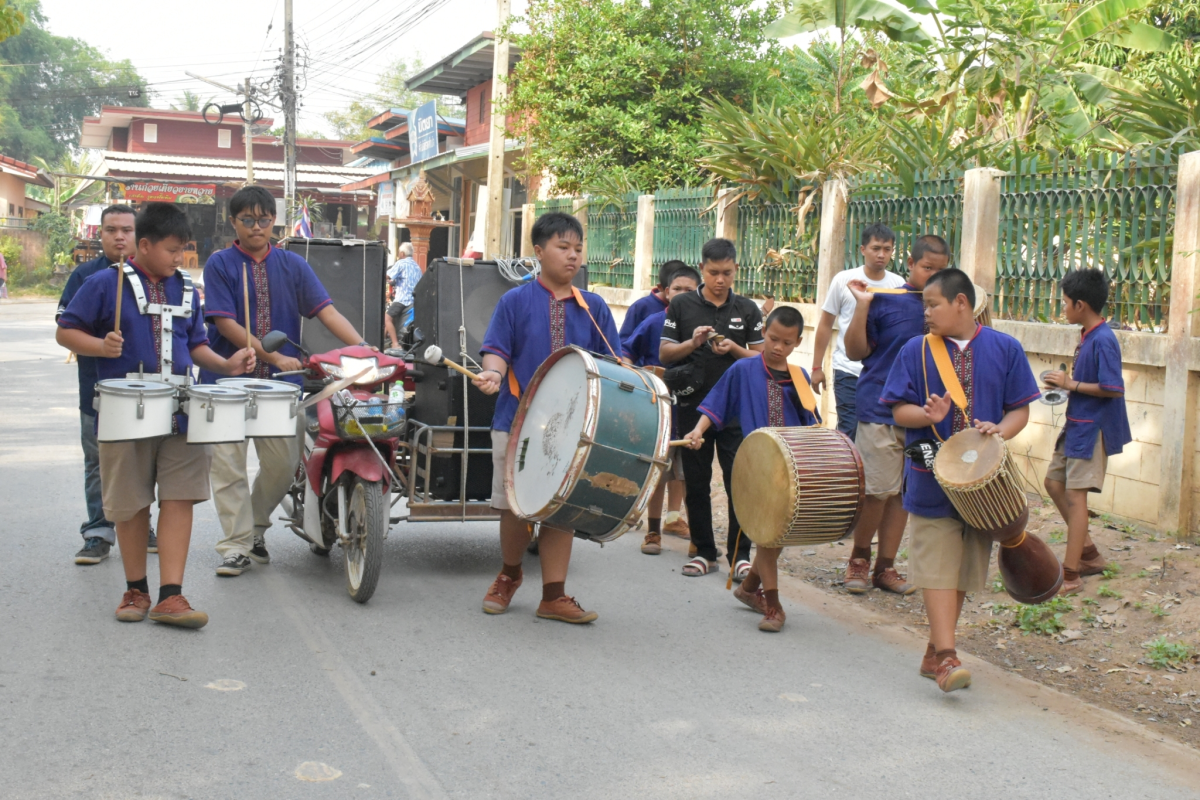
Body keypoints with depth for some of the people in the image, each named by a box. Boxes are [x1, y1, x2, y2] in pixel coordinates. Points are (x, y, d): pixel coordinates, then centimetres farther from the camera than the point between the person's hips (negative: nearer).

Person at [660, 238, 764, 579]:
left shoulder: (747, 309, 4)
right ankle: (704, 552, 17)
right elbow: (664, 353, 2)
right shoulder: (682, 305, 3)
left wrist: (734, 349, -15)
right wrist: (692, 343, -16)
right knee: (696, 484, 7)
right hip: (692, 407, 1)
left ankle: (740, 554, 5)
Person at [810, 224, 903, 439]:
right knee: (848, 432, 0)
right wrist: (817, 367, 5)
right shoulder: (844, 280, 0)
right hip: (849, 373, -1)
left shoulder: (898, 284, 4)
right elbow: (825, 326, 6)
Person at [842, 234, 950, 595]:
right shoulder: (884, 301, -5)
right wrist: (862, 306, -15)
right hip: (880, 410, -4)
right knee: (878, 490, -4)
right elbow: (855, 351, -4)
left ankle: (885, 567, 18)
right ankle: (859, 559, 17)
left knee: (903, 492, 8)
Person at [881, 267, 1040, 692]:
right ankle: (946, 657, -7)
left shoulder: (1005, 349, 3)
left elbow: (1020, 409, 4)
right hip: (932, 477, -1)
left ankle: (935, 652, 20)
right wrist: (928, 415, -19)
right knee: (938, 567, -7)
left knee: (964, 569, 8)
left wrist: (1000, 430, -17)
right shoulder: (916, 350, 2)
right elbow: (899, 409, 1)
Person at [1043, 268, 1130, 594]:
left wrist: (1071, 384, -19)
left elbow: (1113, 388, -25)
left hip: (1092, 429, -10)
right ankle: (1089, 553, 26)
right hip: (1077, 424, 10)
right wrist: (1065, 382, 2)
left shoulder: (1103, 340, -20)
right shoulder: (1087, 336, 8)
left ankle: (1071, 574, 1)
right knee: (1054, 482, 16)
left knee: (1075, 495, -6)